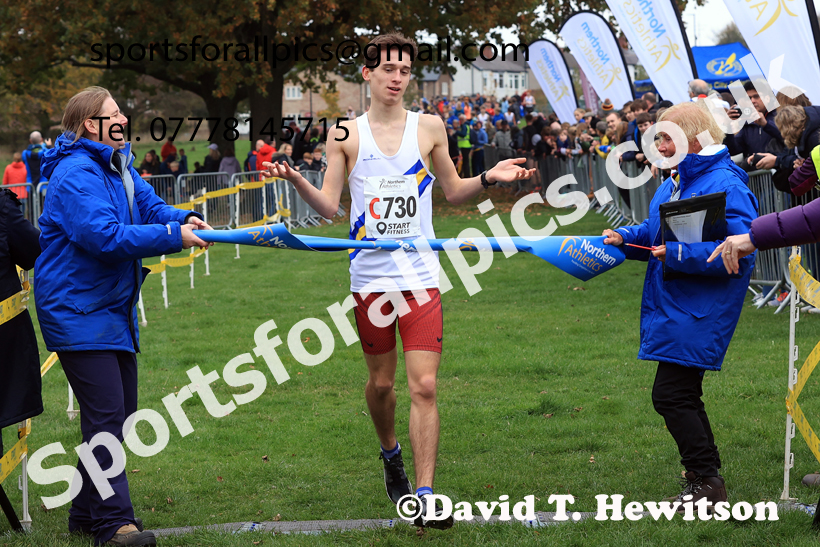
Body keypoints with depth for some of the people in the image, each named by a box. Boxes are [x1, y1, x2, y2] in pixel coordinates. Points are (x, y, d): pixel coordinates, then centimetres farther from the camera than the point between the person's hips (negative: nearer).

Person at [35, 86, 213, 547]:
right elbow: (105, 235, -27)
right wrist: (173, 236, -24)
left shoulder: (120, 166, 13)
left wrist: (184, 218, -14)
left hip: (114, 310, 10)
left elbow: (149, 205, 8)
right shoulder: (76, 173, -18)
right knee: (106, 415, -13)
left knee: (121, 414, 14)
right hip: (78, 314, -10)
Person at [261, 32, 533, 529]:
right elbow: (329, 206, 2)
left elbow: (453, 191, 16)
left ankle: (424, 496, -9)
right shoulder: (345, 134, 3)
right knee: (380, 384, 12)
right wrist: (296, 179, -15)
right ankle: (391, 453, 42)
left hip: (420, 277, -1)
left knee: (424, 387, -10)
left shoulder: (430, 128, 5)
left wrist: (488, 178, -1)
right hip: (371, 277, 1)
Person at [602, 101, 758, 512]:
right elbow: (654, 233, 23)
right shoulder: (675, 183, 14)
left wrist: (679, 254, -27)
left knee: (671, 395, -11)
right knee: (682, 394, 16)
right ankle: (705, 477, 28)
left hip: (697, 314, -10)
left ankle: (707, 482, -2)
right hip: (671, 307, 10)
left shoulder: (725, 186, -18)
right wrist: (624, 238, 3)